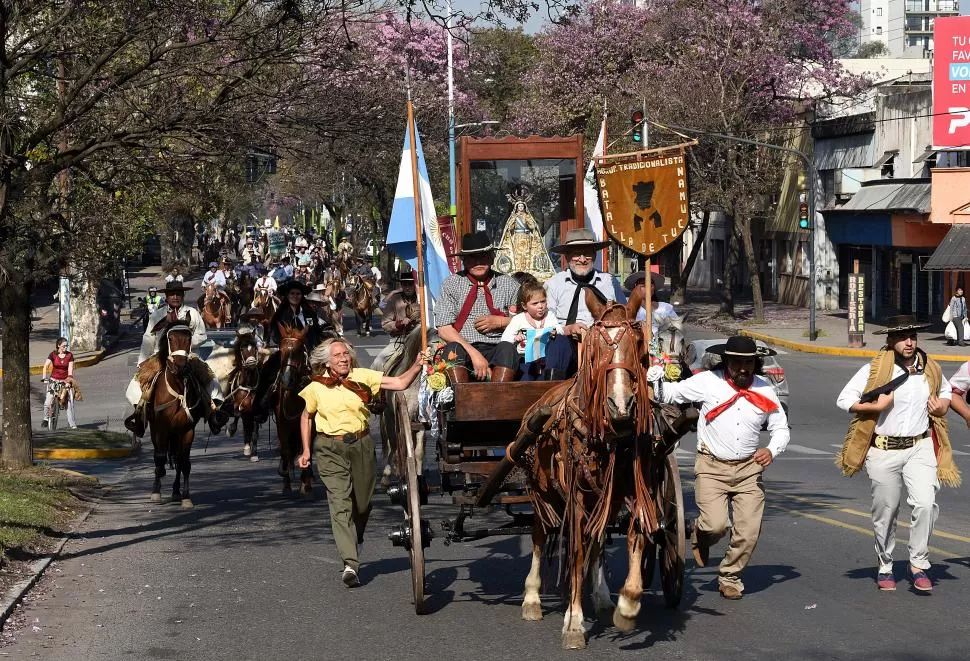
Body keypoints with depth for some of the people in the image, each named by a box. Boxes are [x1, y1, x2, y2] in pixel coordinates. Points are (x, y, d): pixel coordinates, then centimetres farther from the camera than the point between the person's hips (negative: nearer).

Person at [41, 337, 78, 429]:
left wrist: (69, 381, -17)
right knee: (47, 402, -13)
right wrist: (44, 378, -25)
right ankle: (46, 419, 13)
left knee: (70, 403, -9)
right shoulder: (53, 354, -4)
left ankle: (73, 424, -2)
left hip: (65, 381, 1)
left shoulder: (70, 355, -1)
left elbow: (70, 369, -5)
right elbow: (45, 367, -11)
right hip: (54, 380, -1)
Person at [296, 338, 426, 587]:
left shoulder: (363, 377, 0)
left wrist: (417, 366, -21)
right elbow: (307, 417, 14)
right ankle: (350, 564, -20)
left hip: (361, 445, 2)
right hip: (330, 449, -2)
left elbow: (400, 383, -4)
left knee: (362, 503, 11)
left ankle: (354, 545, 41)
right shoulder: (316, 387, -1)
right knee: (340, 503, -14)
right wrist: (306, 450, 10)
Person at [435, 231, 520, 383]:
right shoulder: (452, 283, 9)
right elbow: (444, 329, -1)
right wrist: (473, 353, -14)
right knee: (452, 349, -33)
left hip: (496, 349, 1)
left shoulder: (508, 285, 13)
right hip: (464, 348, -1)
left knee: (507, 349, -32)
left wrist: (500, 322, -6)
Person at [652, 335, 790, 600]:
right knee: (715, 525, -18)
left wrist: (772, 450, -10)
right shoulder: (707, 382, -4)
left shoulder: (764, 389, 4)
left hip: (749, 469, 3)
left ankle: (729, 577, 20)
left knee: (749, 532, -4)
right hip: (711, 467, -3)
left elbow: (781, 428, 9)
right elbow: (670, 393, 2)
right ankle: (700, 536, 20)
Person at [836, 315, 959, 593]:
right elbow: (844, 399, -6)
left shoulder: (930, 370, 6)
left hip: (920, 448, 2)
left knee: (925, 503, -17)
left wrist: (942, 405, 6)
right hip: (883, 451, -2)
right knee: (885, 512, 8)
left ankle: (919, 564, -5)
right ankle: (885, 568, 26)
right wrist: (876, 407, -15)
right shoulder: (874, 370, -7)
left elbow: (946, 391, 27)